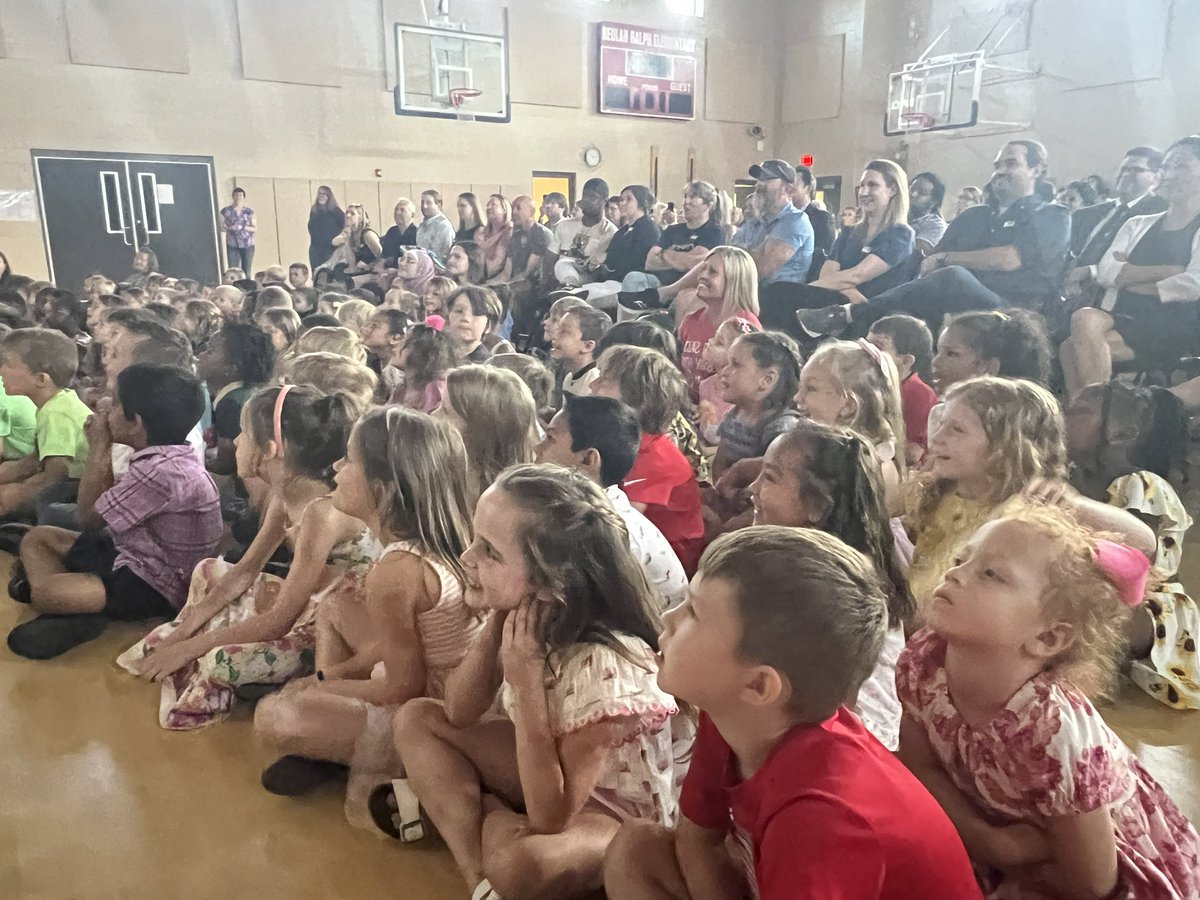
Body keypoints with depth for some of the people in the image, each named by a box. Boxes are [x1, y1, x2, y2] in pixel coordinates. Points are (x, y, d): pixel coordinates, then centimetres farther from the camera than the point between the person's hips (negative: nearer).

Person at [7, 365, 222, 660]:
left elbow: (90, 517, -14)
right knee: (37, 538, 16)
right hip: (134, 555, 11)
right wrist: (103, 448, 5)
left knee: (44, 593, -30)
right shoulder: (167, 457, 4)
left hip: (154, 585, -11)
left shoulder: (161, 471, -28)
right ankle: (71, 612, -4)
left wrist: (100, 447, -8)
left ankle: (85, 617, 1)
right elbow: (106, 508, 12)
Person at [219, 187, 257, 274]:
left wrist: (243, 227, -13)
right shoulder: (226, 211, 3)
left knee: (247, 271, 1)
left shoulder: (249, 211, 4)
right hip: (232, 245, 0)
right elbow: (221, 227, 6)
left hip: (248, 245, 1)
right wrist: (229, 228, -15)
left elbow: (255, 228, 3)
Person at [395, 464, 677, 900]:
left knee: (518, 861, -39)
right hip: (546, 771, 8)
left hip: (614, 810, -8)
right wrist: (493, 626, -21)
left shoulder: (604, 665, -34)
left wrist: (527, 684, -35)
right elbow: (458, 714, -6)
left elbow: (550, 819, -31)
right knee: (417, 719, -2)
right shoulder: (523, 616, -14)